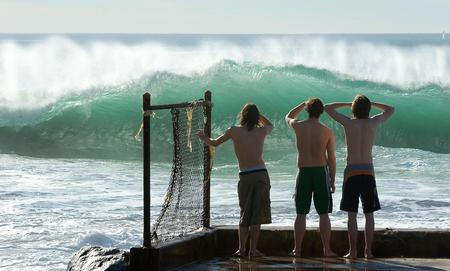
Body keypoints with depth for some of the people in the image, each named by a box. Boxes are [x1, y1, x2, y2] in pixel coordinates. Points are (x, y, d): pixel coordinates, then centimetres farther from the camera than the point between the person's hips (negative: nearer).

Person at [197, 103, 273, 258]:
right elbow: (270, 125, 29)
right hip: (261, 174, 0)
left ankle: (241, 249, 6)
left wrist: (202, 137, 33)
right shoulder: (262, 131, 3)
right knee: (257, 215, 3)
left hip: (245, 177, 0)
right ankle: (253, 250, 0)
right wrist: (256, 113, 24)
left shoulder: (234, 131, 0)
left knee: (245, 215, 12)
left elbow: (214, 143, 14)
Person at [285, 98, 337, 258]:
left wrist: (304, 104, 28)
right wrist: (332, 181, 6)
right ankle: (327, 249, 5)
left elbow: (288, 117, 23)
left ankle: (297, 249, 6)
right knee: (323, 214, 5)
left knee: (301, 214, 6)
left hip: (303, 172, 1)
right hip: (321, 172, -1)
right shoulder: (327, 132, -5)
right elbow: (331, 159, -1)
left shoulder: (298, 127, -3)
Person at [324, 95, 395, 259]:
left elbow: (327, 108, 7)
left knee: (352, 215, 1)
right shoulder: (373, 123, 1)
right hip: (368, 172, 2)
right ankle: (368, 251, 6)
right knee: (369, 214, 7)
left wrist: (347, 104, 13)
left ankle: (353, 251, -1)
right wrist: (370, 103, 18)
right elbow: (390, 110, 20)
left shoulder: (348, 123, -5)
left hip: (351, 173, -2)